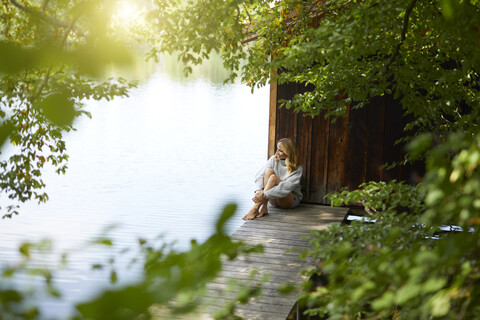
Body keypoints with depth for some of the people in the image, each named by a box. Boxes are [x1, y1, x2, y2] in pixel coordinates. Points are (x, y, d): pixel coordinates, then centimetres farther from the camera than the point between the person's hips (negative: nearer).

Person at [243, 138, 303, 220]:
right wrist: (259, 190, -30)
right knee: (269, 171, -23)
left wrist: (265, 195, -36)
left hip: (290, 200, -4)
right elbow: (259, 175, -10)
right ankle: (263, 207, -34)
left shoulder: (297, 169, -14)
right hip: (273, 199, 4)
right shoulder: (274, 159, 0)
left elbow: (286, 187, -28)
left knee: (273, 177, -30)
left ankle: (255, 208, -39)